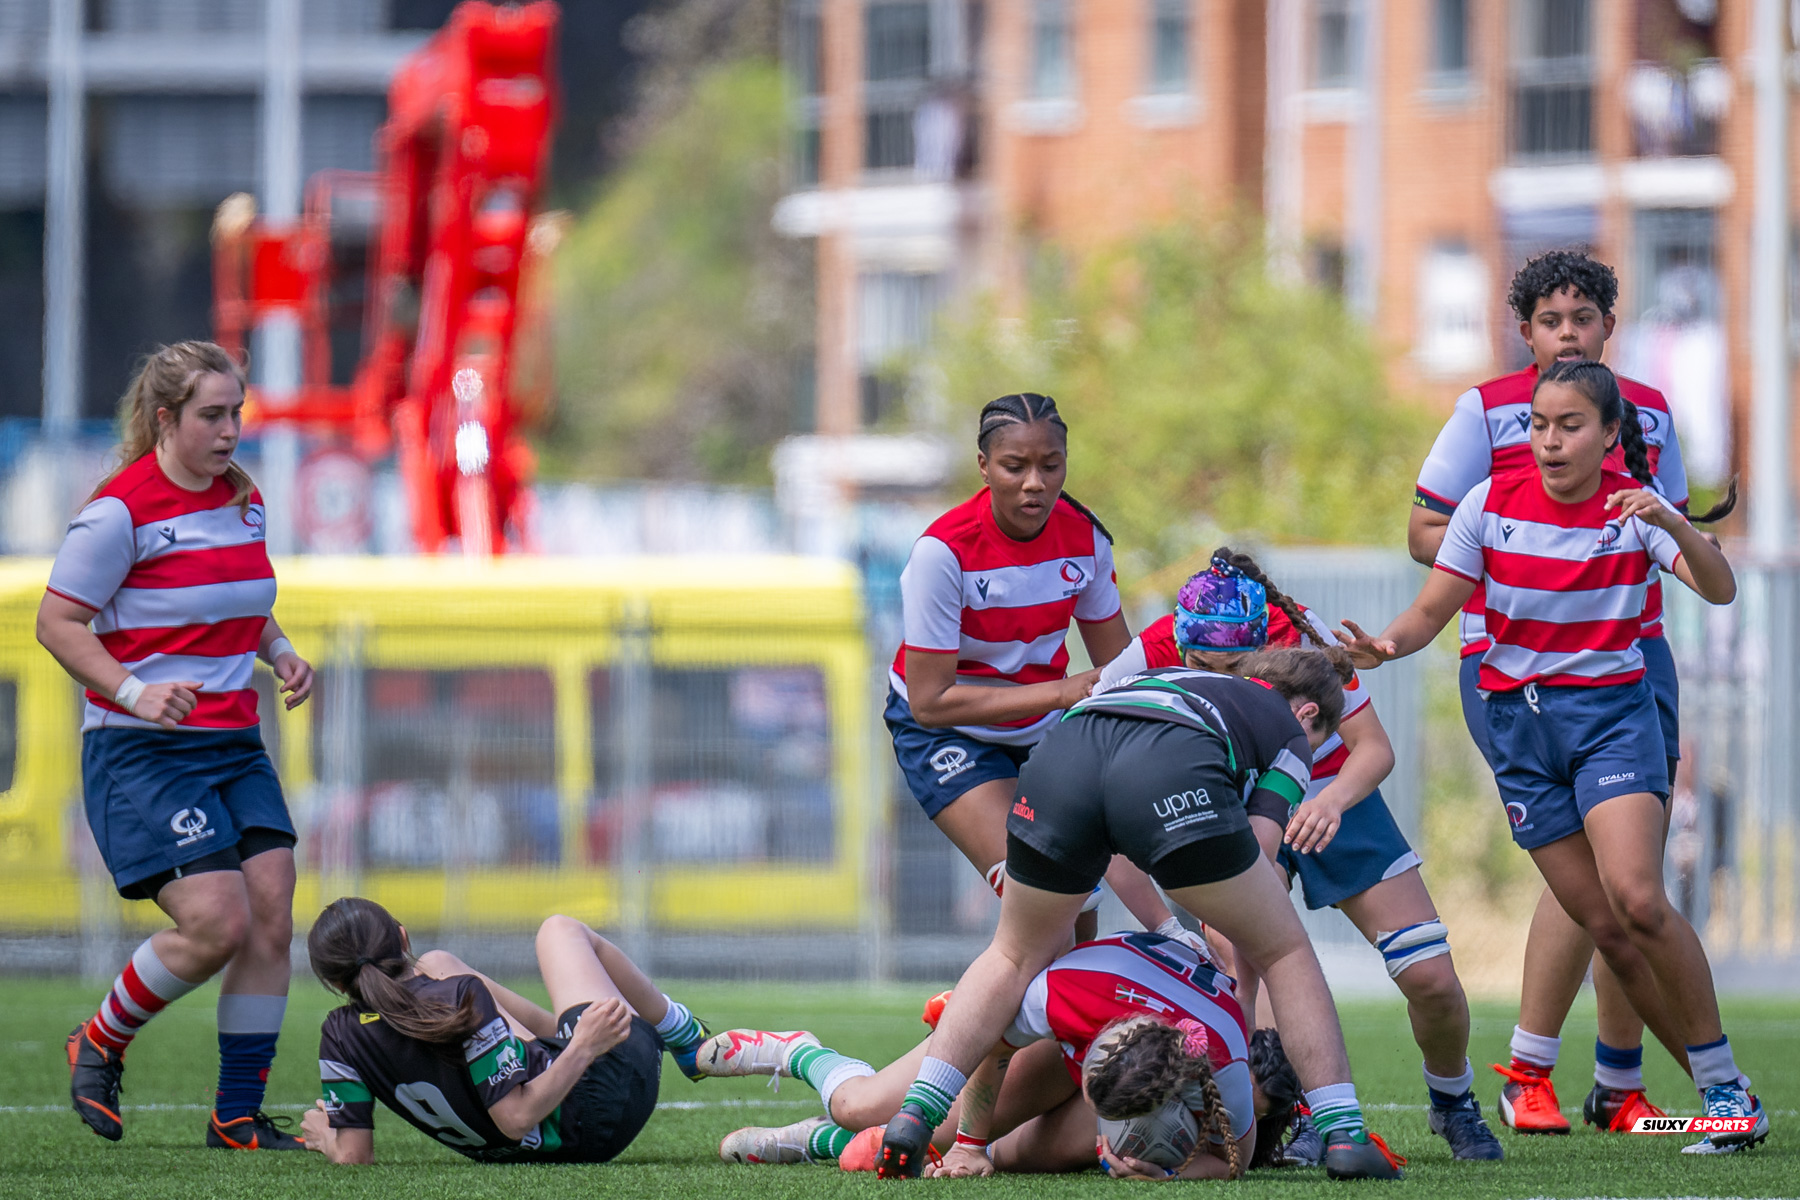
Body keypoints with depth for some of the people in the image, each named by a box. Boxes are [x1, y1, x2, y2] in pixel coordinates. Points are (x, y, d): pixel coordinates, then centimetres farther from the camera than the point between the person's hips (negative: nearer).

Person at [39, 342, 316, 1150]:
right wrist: (133, 692, -22)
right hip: (142, 752, -7)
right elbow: (57, 621, -10)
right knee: (216, 923, -17)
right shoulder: (121, 509, -12)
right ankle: (99, 1046, 8)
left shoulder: (244, 500, 10)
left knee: (272, 921, -4)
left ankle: (238, 1115, 5)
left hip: (235, 744, 7)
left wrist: (279, 652, 8)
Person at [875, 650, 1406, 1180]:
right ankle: (1343, 1136, 8)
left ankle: (914, 1117, 11)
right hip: (1172, 778, -4)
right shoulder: (1288, 731, 33)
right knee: (1285, 953, 17)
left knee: (1014, 957, 27)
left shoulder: (1170, 679, 46)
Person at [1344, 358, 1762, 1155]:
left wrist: (1673, 525, -37)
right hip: (1519, 724, 3)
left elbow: (1720, 590, -19)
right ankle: (1722, 1092, 9)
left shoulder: (1633, 507, -6)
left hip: (1612, 710, -3)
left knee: (1637, 901, -23)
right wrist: (1385, 644, -21)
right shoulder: (1493, 504, -1)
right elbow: (1430, 613, 0)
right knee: (1606, 929, -2)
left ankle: (1725, 1082, -10)